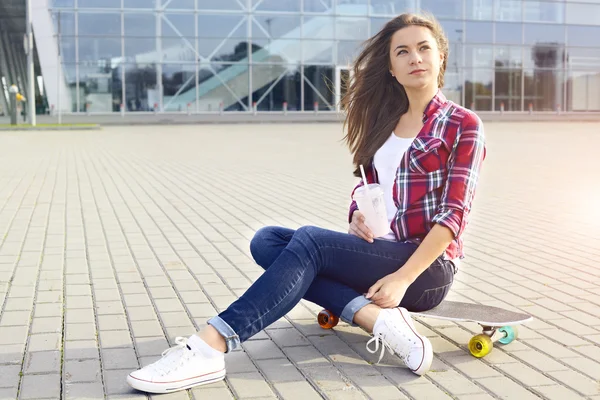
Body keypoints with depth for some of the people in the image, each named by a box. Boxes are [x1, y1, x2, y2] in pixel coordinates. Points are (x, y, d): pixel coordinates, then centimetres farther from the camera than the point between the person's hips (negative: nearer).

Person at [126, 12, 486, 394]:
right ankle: (377, 317, -27)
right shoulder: (383, 122, 15)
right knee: (267, 241, -15)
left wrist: (402, 278, -22)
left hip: (429, 267, -6)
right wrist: (358, 218, -9)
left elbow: (454, 215, -11)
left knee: (310, 240, -30)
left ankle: (211, 347, -38)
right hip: (380, 252, 7)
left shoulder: (462, 125, -2)